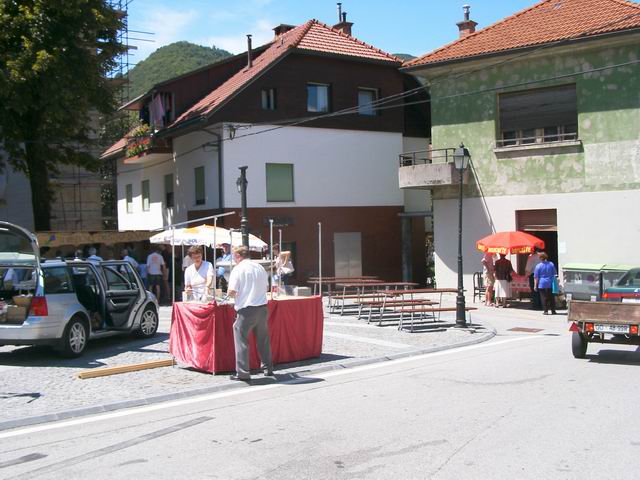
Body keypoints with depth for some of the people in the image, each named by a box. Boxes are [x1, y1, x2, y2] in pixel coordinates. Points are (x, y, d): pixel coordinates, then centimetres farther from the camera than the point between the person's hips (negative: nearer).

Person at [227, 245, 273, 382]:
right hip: (262, 307, 6)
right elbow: (266, 287, 20)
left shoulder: (238, 269, -8)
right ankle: (268, 368, 25)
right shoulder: (260, 267, 10)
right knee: (263, 339, 16)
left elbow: (231, 292, -12)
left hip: (246, 309, -6)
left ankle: (242, 373, 0)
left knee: (241, 340, 2)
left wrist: (235, 295, 9)